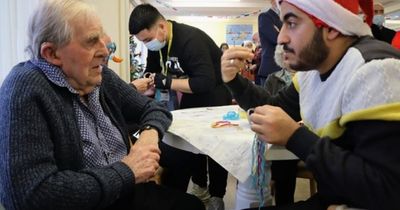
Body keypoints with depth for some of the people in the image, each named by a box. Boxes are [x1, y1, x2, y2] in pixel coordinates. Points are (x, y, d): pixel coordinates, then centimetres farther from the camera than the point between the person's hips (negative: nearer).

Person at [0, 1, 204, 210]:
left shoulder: (101, 77, 2)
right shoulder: (26, 88, -20)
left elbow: (152, 107, 12)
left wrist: (150, 133, -11)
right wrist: (126, 172, -21)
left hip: (125, 192, 7)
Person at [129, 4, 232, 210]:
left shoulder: (190, 39, -32)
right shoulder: (156, 43, -7)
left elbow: (205, 83, -38)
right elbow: (152, 75, 0)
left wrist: (167, 82, -36)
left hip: (214, 97, -7)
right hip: (191, 96, 7)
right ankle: (199, 185, 28)